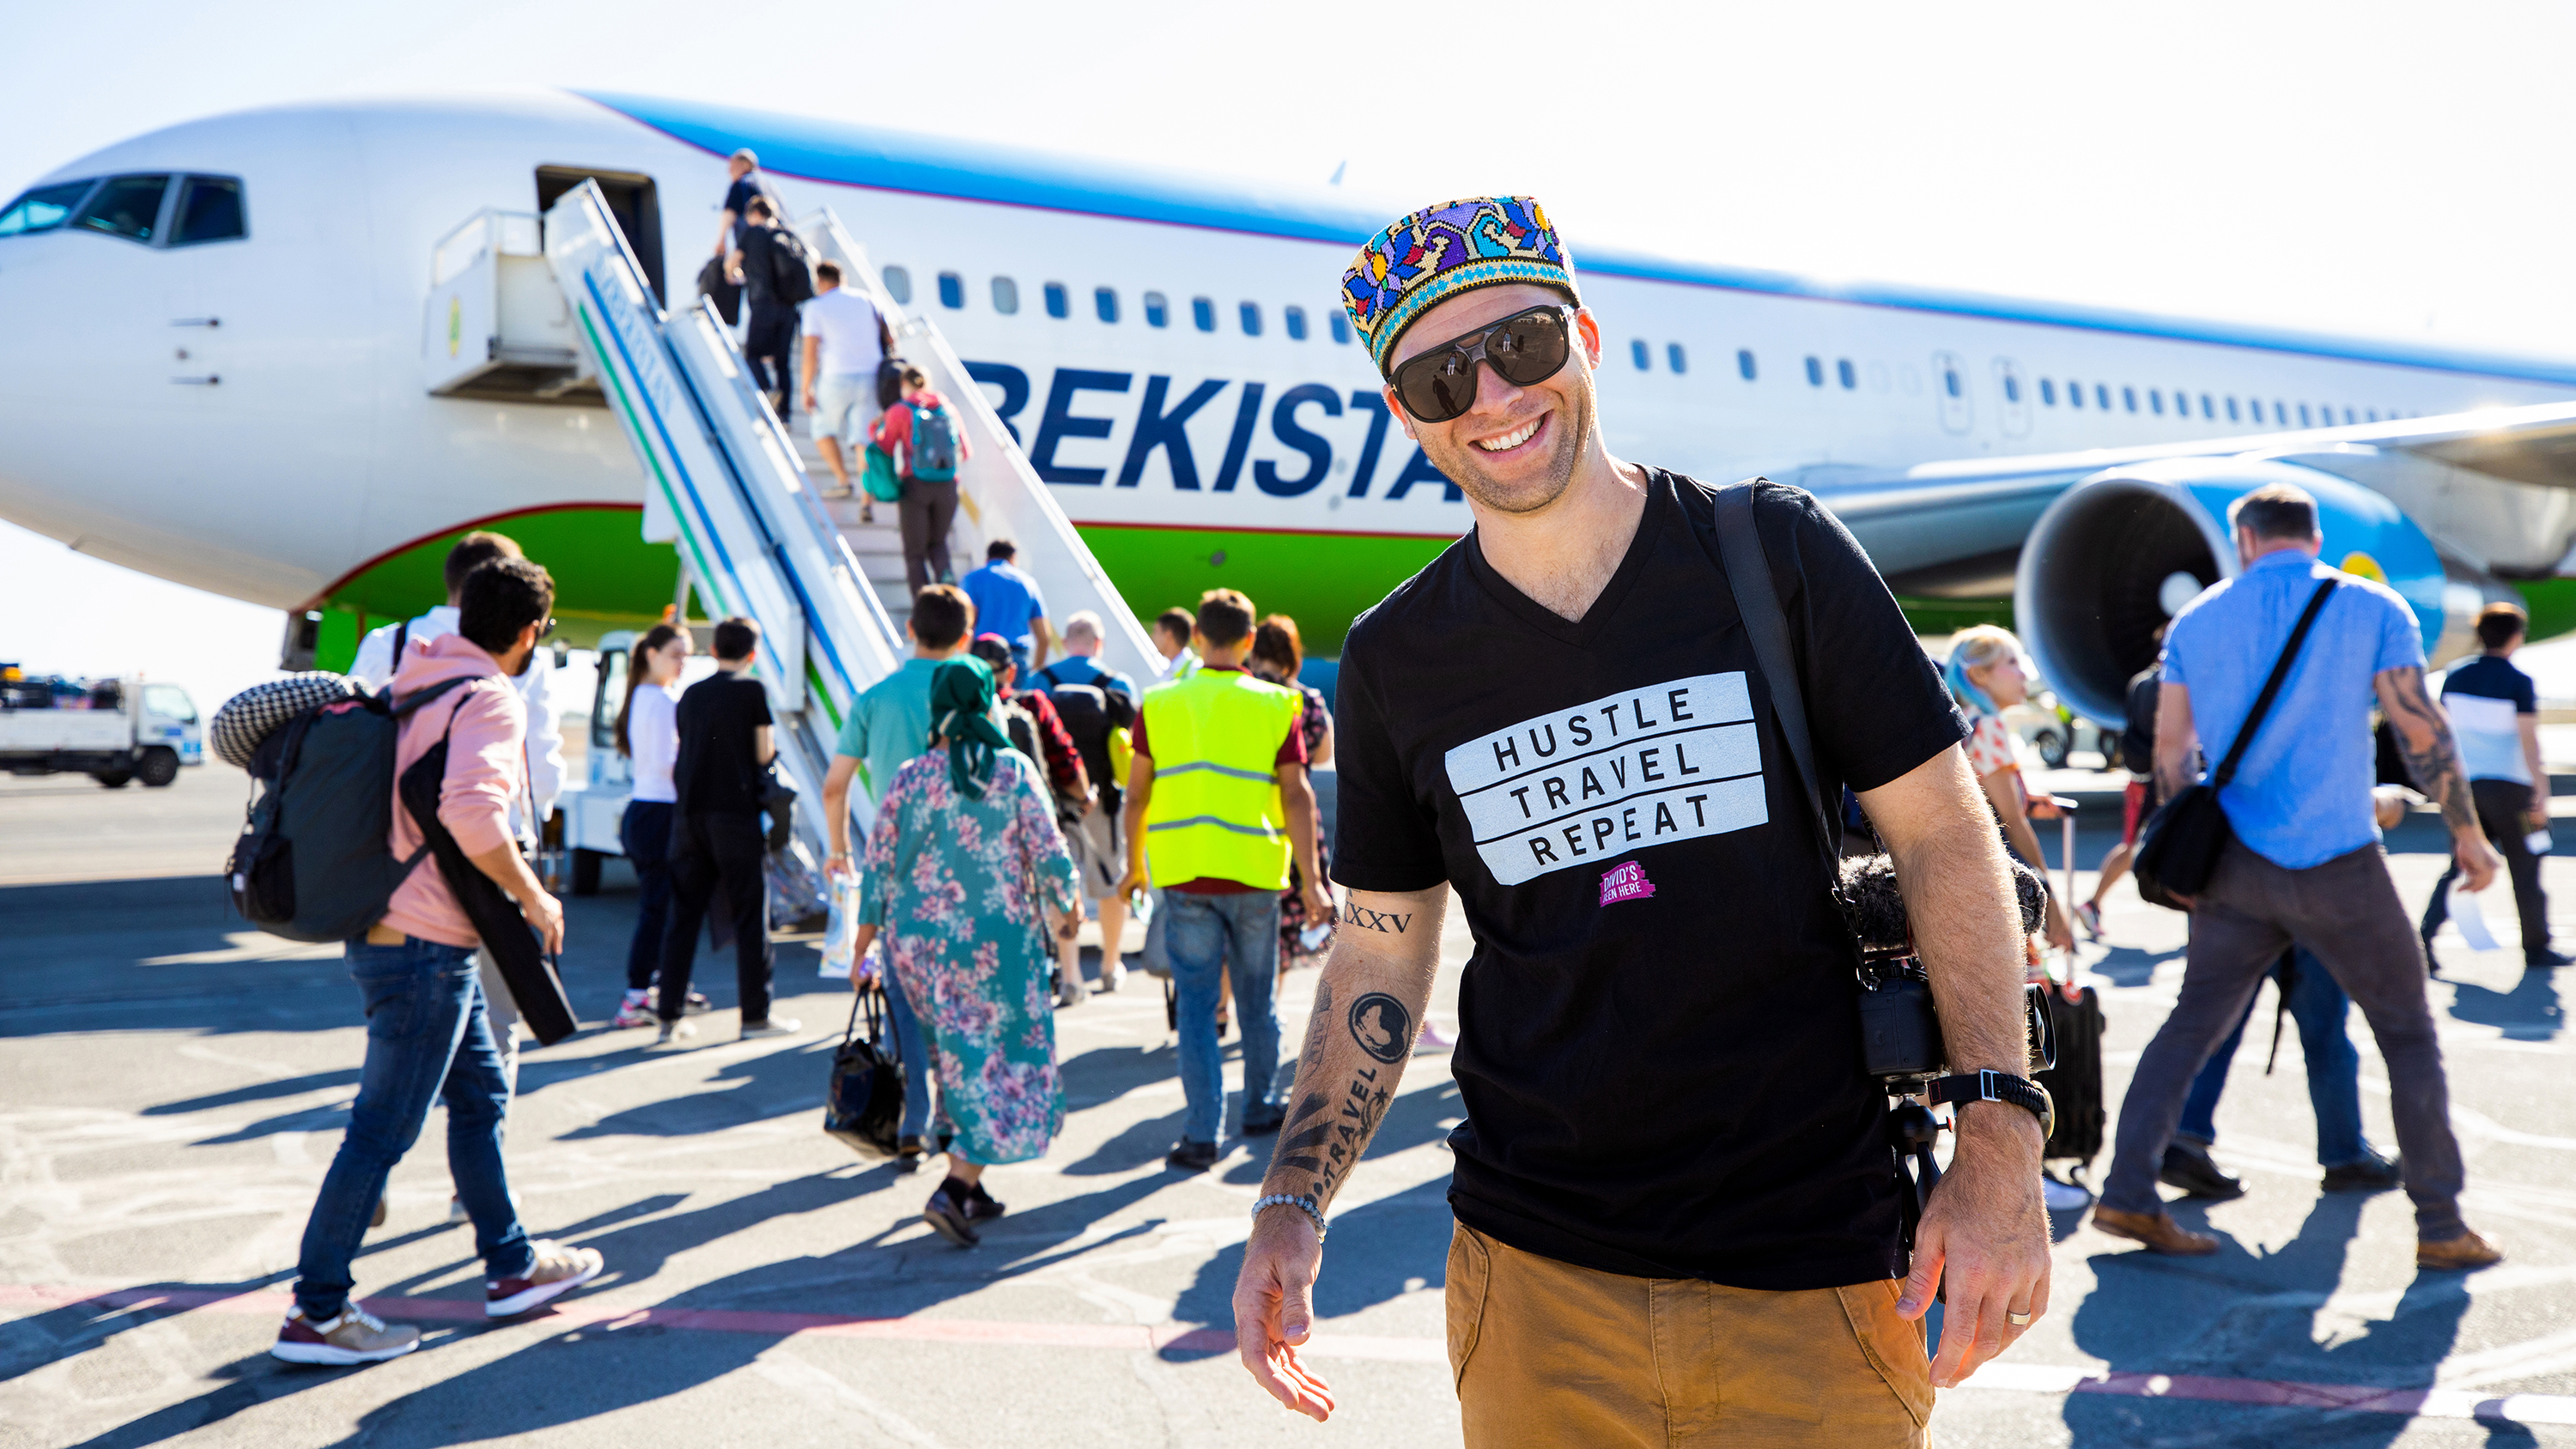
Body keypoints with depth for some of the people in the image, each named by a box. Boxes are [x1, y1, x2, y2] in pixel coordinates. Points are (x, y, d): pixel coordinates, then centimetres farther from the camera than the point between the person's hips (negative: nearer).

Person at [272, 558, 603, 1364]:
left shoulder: (415, 683, 12)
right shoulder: (491, 700, -15)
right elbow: (472, 813, -30)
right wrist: (532, 896, -17)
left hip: (391, 931, 10)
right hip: (425, 944, -10)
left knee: (481, 1096, 18)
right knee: (382, 1130, -2)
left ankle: (513, 1266, 27)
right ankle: (316, 1312, 6)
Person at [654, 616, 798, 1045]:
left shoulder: (691, 695, 13)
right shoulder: (752, 689, -2)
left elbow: (683, 755, 16)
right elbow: (763, 753, -3)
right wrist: (772, 748, 18)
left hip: (688, 812, 5)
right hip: (734, 813, -5)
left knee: (683, 915, 7)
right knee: (751, 913, 3)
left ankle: (670, 1018, 6)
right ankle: (756, 1016, 5)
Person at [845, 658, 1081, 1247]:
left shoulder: (908, 779, -2)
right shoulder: (1015, 771, -7)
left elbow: (878, 867, 1)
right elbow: (1049, 854, -7)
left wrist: (864, 947, 11)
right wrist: (1065, 908, 12)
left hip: (920, 944, 3)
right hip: (999, 942, -3)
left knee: (962, 1063, 17)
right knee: (1006, 1064, 5)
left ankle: (968, 1186, 22)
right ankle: (954, 1189, -7)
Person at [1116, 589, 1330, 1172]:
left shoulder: (1159, 703, 2)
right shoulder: (1275, 705, -2)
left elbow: (1137, 793, 4)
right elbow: (1296, 796, -7)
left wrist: (1134, 864, 16)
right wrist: (1312, 879, -6)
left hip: (1184, 876, 0)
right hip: (1254, 872, 0)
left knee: (1195, 1003, 4)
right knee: (1257, 997, 16)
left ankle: (1202, 1133, 0)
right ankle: (1260, 1108, 31)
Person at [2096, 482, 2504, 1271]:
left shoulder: (2195, 620, 7)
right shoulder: (2372, 606, -1)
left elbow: (2169, 751, 7)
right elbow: (2422, 731, -5)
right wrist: (2467, 832, 7)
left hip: (2238, 866, 3)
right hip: (2339, 865, -3)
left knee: (2192, 1024, 10)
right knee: (2408, 1035, 10)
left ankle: (2128, 1193, 4)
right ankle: (2441, 1227, 13)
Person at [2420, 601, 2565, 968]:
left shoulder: (2455, 677, 4)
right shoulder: (2519, 682, -11)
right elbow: (2528, 739, -16)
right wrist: (2542, 791, -14)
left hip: (2465, 784, 5)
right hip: (2509, 785, -5)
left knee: (2460, 868, 8)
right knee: (2525, 871, 9)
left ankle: (2425, 934, -10)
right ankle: (2536, 949, 19)